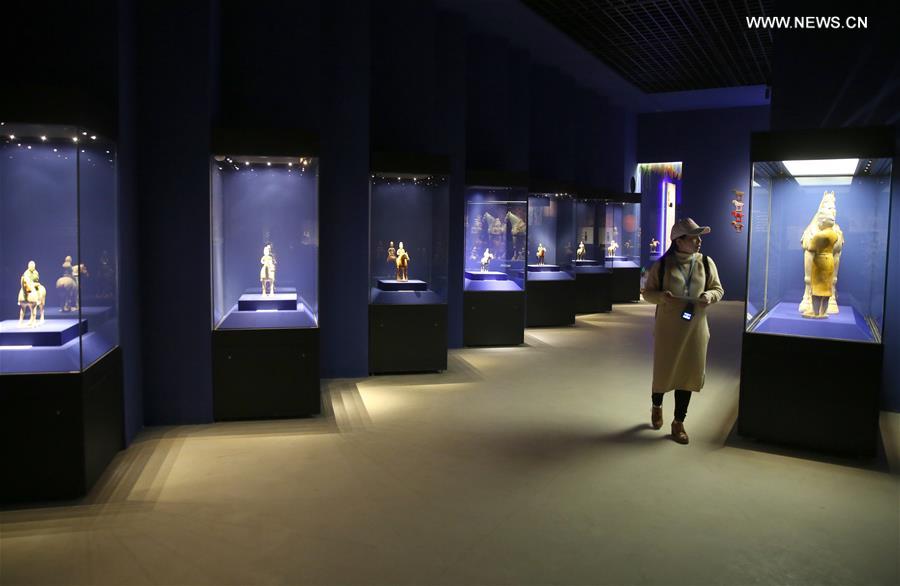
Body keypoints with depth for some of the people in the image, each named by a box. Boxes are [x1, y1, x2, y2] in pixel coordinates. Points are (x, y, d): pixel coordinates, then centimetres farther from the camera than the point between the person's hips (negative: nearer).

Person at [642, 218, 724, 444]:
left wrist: (709, 296, -14)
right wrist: (661, 296, -22)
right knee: (663, 370, 8)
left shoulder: (706, 263, -1)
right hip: (668, 326, -2)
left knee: (688, 373, 5)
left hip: (695, 327, 2)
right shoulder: (662, 265, -7)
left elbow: (718, 289, 9)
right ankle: (656, 406, 40)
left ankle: (679, 422, 20)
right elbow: (647, 292, -1)